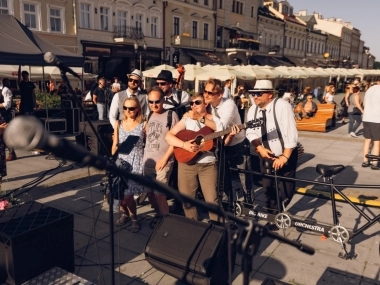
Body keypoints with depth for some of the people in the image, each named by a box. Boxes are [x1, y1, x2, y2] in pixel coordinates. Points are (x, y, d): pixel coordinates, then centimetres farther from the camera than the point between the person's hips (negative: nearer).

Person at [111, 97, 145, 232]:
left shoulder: (143, 125, -2)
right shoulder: (118, 124, 9)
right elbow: (115, 144, 12)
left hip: (136, 162, -4)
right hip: (121, 161, 4)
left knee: (127, 194, -12)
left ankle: (134, 218, 16)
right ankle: (125, 213, 31)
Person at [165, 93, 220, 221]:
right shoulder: (187, 119, 6)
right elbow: (169, 136, -1)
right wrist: (184, 144, -16)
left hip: (208, 164, -2)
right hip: (187, 163, 2)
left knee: (212, 200, -4)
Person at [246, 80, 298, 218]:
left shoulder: (282, 106, -22)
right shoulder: (253, 109, -4)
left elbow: (291, 134, -25)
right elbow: (251, 132, -5)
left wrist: (284, 157, -28)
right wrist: (260, 148, -22)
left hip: (285, 155, -5)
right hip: (266, 155, 5)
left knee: (286, 187, 6)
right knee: (268, 186, 13)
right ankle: (273, 213, 32)